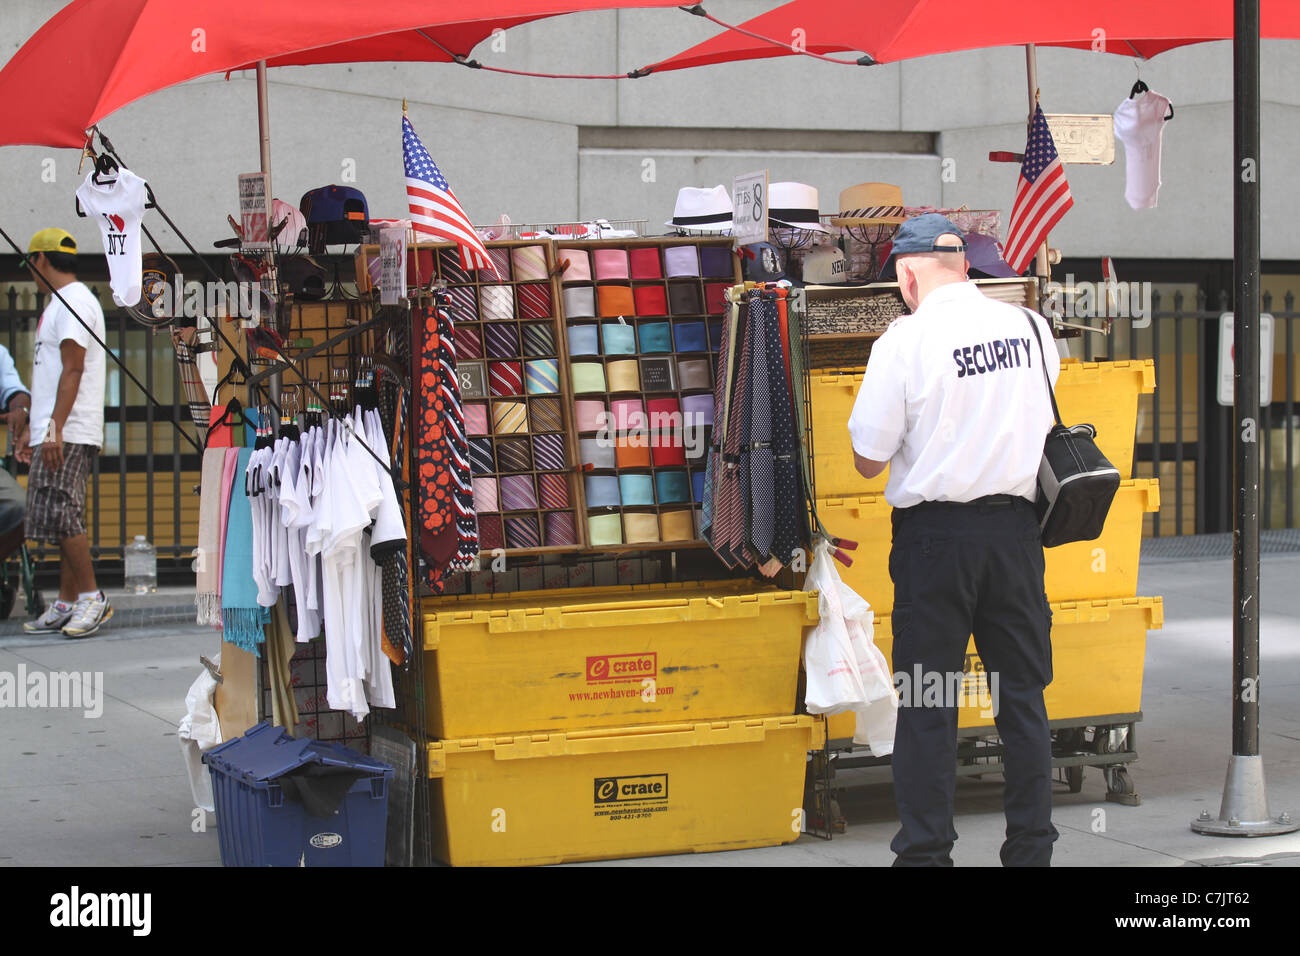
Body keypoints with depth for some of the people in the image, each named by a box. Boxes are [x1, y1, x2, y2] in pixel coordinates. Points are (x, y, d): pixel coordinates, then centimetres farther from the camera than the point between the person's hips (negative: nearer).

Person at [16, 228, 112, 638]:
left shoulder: (73, 300, -9)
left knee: (58, 512, -14)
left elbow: (73, 369, -18)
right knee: (60, 517, 8)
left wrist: (55, 429, -24)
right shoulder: (61, 304, 23)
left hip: (68, 434, -10)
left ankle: (92, 597, -10)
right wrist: (34, 430, 26)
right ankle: (67, 605, 9)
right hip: (56, 433, 10)